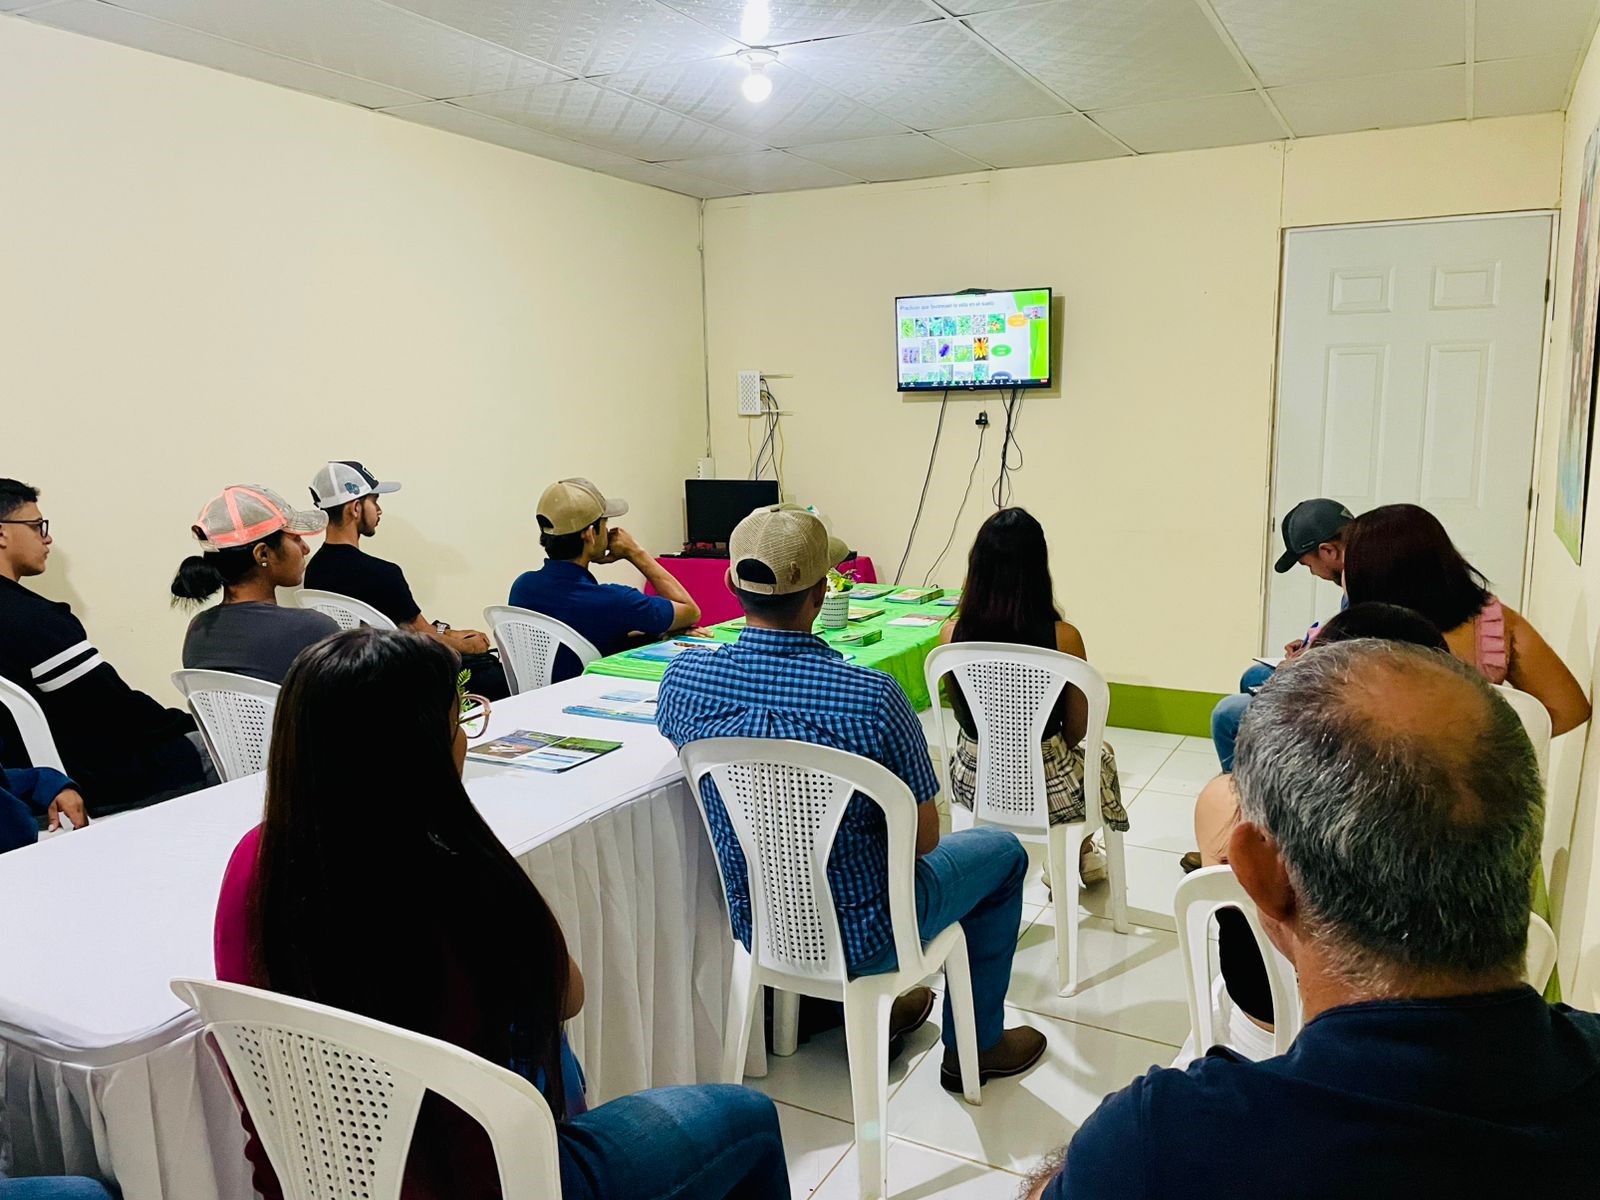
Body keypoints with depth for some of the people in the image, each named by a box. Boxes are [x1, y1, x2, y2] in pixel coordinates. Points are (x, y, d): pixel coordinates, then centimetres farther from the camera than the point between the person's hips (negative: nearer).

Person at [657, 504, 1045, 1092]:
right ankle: (976, 1044, 34)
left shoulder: (683, 678, -16)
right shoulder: (872, 697, -30)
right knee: (1002, 850, 20)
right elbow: (922, 840, -17)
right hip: (857, 941, -5)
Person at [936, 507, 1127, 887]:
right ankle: (1085, 856, 56)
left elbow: (963, 716, 3)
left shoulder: (951, 634, -14)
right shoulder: (1063, 637, -22)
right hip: (1047, 788, -2)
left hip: (973, 783, 2)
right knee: (1102, 754, 33)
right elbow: (1077, 730, -7)